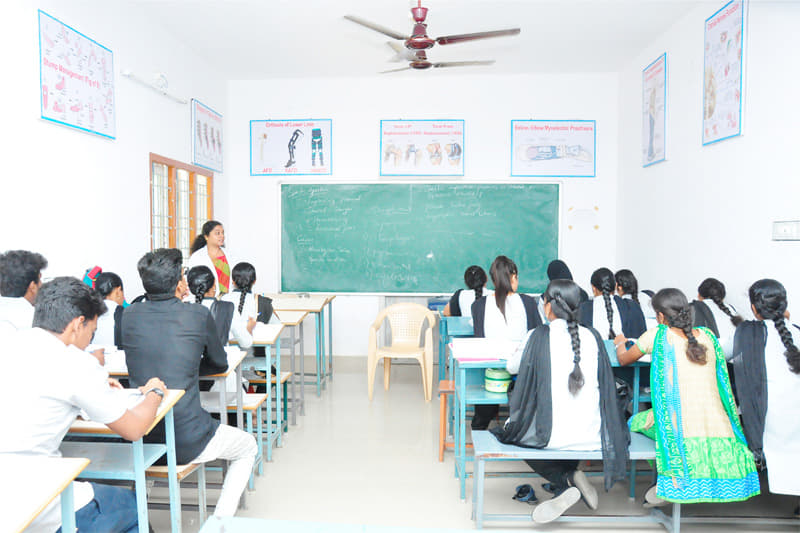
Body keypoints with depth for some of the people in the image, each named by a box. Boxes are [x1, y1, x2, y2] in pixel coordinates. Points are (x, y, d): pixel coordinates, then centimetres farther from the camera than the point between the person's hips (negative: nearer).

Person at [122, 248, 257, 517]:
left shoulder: (130, 315, -1)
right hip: (187, 440, -4)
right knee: (248, 447, 22)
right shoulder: (198, 315, -12)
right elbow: (220, 364, 4)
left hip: (140, 436, 5)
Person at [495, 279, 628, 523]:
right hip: (592, 437, 5)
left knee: (519, 434, 25)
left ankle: (566, 484, 6)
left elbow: (512, 367, 6)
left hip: (552, 436, -4)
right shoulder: (593, 337, 0)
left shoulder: (540, 335, -9)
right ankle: (573, 478, 15)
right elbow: (606, 383, 12)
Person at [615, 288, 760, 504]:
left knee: (636, 422, 21)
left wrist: (620, 343, 38)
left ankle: (668, 481, 8)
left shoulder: (657, 336, 0)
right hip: (718, 428, 5)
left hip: (681, 429, -5)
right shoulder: (707, 336, 12)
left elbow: (624, 360, 15)